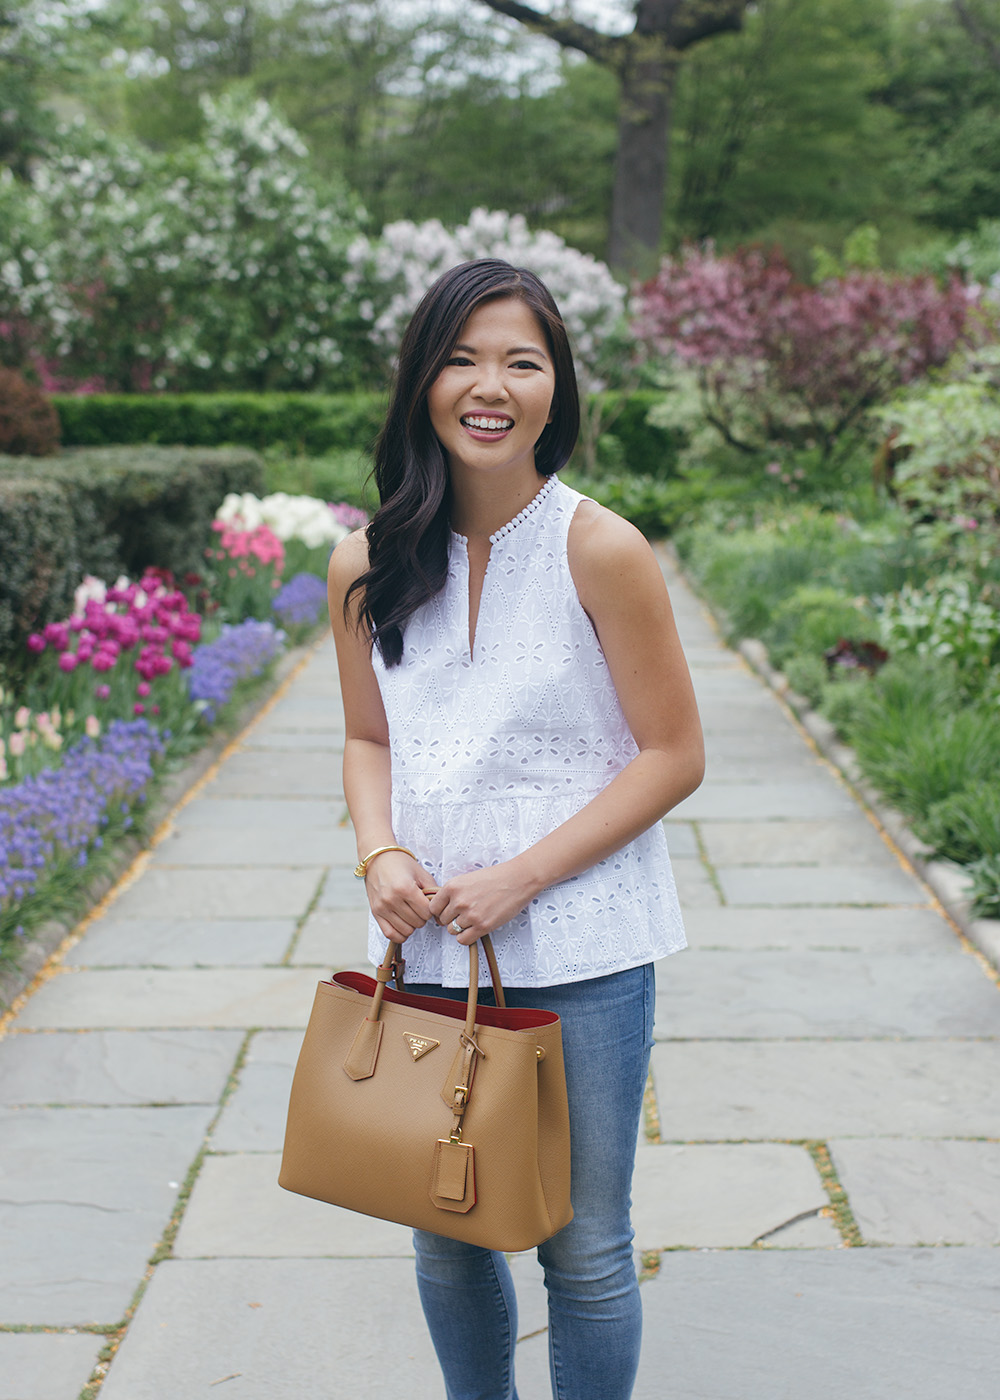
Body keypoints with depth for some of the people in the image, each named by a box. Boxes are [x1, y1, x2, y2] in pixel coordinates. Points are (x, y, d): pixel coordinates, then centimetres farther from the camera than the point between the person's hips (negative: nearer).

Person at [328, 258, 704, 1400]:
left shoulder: (601, 551, -11)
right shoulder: (366, 569, -1)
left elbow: (672, 756, -8)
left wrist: (521, 876, -15)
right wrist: (383, 854, -8)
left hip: (582, 948, -3)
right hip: (429, 943, 4)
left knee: (584, 1248, 8)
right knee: (445, 1236, 17)